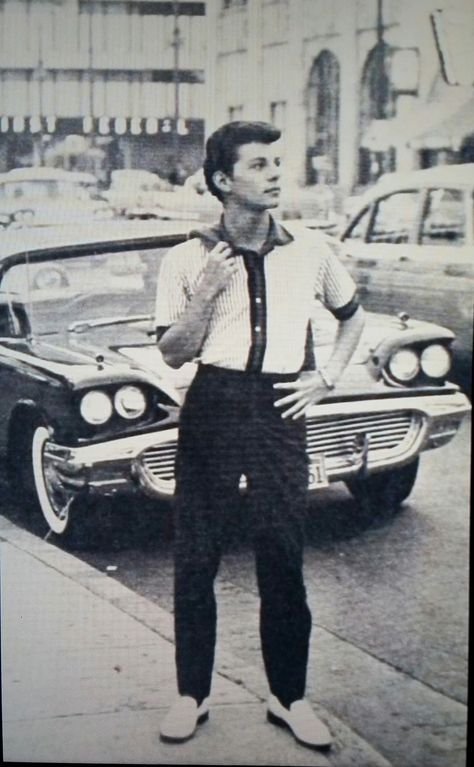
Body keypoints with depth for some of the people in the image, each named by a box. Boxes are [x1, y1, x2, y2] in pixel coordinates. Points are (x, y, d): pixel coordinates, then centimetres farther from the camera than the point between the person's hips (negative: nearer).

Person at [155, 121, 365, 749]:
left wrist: (327, 379, 9)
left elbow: (352, 316, 20)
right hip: (211, 409, -1)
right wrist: (206, 293, -16)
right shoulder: (188, 259, -1)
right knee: (195, 560, 5)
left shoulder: (311, 251, 4)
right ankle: (192, 695, 21)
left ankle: (289, 697, 21)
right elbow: (173, 352, -2)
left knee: (283, 561, 5)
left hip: (281, 413, 1)